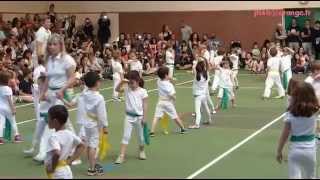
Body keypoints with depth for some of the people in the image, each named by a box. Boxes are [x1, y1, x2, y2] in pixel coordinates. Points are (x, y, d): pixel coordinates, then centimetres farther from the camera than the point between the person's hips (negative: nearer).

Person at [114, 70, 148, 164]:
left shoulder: (143, 91, -10)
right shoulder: (127, 89, 0)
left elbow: (145, 105, -9)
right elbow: (117, 89, -4)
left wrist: (144, 117, -11)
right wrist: (122, 82, -18)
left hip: (139, 117, -2)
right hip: (129, 116, 2)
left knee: (141, 136, 13)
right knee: (126, 136, -2)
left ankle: (141, 151, 38)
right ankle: (121, 156, -5)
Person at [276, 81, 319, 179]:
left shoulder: (290, 114, -10)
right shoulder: (313, 111, -7)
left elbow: (284, 135, -7)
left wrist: (279, 151, 3)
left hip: (295, 150, -2)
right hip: (310, 150, 2)